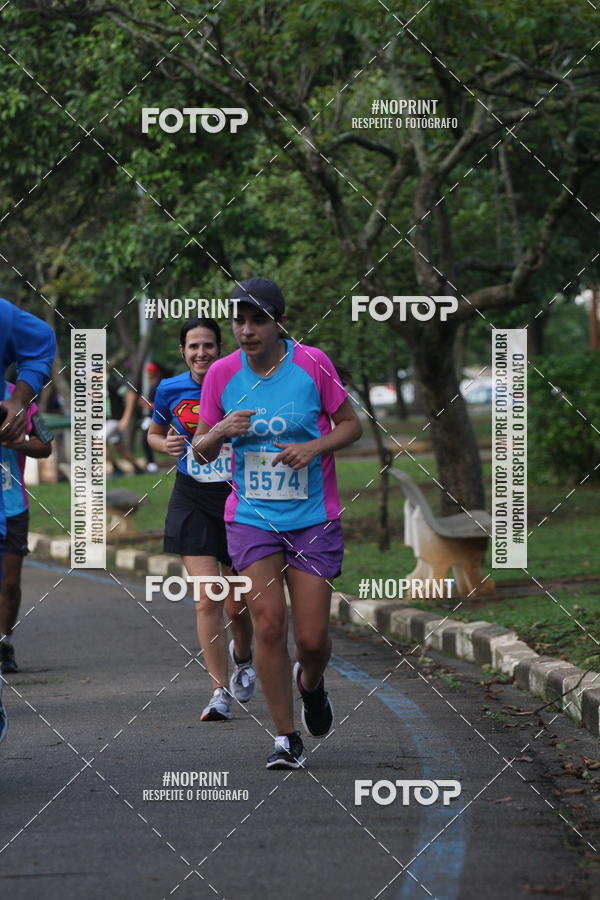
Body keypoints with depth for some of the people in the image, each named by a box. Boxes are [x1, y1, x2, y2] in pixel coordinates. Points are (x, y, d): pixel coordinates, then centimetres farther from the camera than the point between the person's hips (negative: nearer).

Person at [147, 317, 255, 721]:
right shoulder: (170, 390, 1)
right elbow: (154, 434, 18)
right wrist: (166, 444, -4)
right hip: (192, 501, 1)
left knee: (238, 605, 7)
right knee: (208, 601, -12)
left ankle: (242, 657, 41)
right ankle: (220, 693, -5)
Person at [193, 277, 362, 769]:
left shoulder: (312, 363, -8)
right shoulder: (222, 374, -2)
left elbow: (351, 424, 2)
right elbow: (201, 451, 7)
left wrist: (314, 447, -17)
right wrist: (220, 431, -15)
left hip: (313, 520, -1)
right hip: (251, 519, 1)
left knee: (312, 637, -2)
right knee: (269, 623, -11)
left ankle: (311, 683, 35)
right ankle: (286, 737, 1)